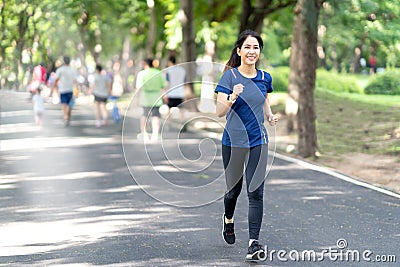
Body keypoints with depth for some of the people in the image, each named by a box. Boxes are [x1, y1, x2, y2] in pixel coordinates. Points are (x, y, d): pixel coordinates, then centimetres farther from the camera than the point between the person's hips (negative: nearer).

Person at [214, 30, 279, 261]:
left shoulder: (265, 78, 4)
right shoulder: (230, 76, -8)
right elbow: (220, 112, -13)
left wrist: (271, 116, 0)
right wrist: (232, 98, -32)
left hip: (258, 141, 2)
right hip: (233, 141, -2)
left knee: (256, 191, -7)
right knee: (234, 188, 13)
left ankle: (254, 243, -8)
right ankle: (228, 219, 46)